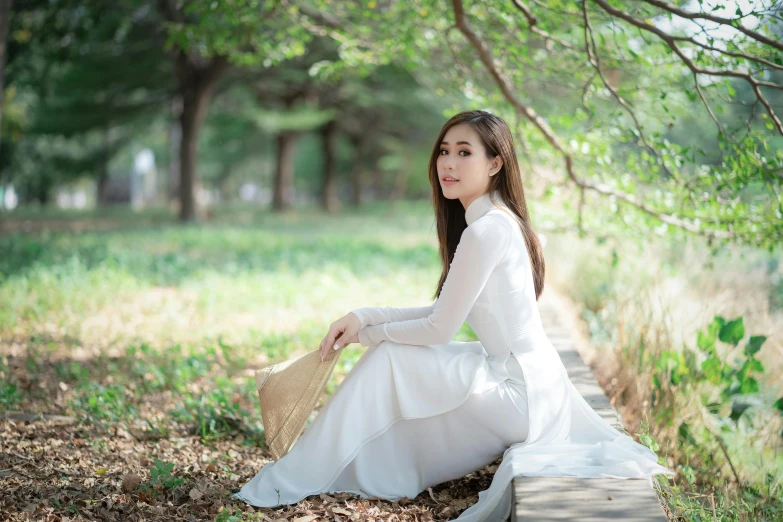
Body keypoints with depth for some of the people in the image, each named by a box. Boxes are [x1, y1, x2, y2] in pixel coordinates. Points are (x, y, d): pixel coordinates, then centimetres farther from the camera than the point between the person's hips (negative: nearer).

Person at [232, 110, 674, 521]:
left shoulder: (486, 230, -20)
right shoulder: (500, 221, 9)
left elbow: (440, 328, -16)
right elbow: (444, 312, 11)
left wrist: (368, 333, -1)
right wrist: (362, 316, 3)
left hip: (520, 390, -10)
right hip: (535, 381, 10)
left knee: (387, 360, -5)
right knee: (395, 358, 19)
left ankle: (296, 481, 6)